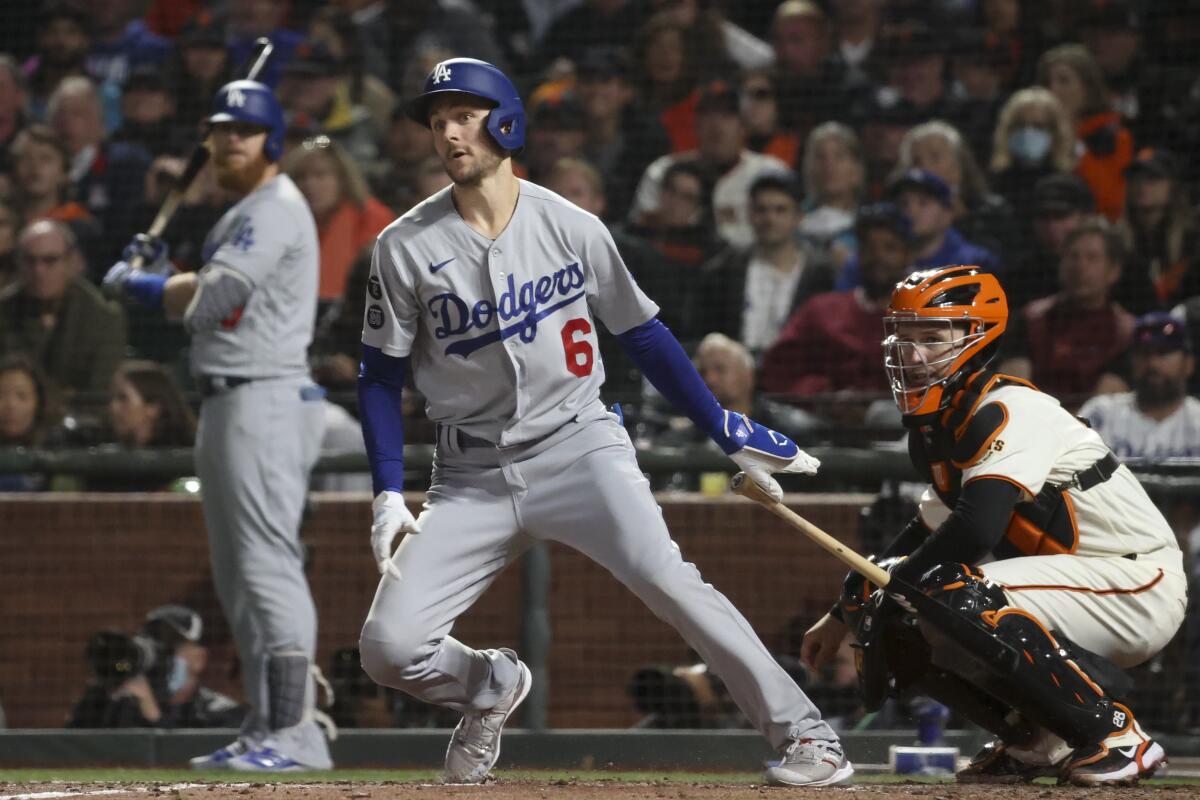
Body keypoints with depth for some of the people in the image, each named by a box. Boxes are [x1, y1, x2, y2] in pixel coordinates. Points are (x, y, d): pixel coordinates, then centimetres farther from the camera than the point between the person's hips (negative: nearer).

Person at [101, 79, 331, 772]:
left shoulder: (277, 209, -12)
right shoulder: (243, 216, 21)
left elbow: (209, 299, -20)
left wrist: (137, 285, -5)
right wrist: (161, 277, 8)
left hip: (265, 399, -11)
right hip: (229, 403, 11)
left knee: (268, 565, -15)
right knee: (239, 577, 13)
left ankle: (295, 734, -18)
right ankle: (271, 728, 17)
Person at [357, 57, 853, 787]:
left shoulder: (572, 228, -1)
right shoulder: (407, 248, -2)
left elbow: (644, 336, 9)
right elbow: (381, 377, 4)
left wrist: (729, 433, 7)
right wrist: (388, 494, -7)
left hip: (578, 446, -2)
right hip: (473, 476, 2)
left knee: (662, 575, -28)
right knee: (389, 647, -9)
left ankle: (803, 734, -23)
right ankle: (491, 687, 26)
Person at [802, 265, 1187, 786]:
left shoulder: (1011, 412, -20)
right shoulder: (939, 430, 10)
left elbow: (975, 528, -32)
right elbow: (926, 535, 23)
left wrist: (886, 589, -20)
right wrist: (843, 616, 15)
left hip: (1137, 586, -9)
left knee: (958, 599, -31)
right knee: (904, 630, 2)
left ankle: (1115, 736, -19)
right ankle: (1036, 741, 12)